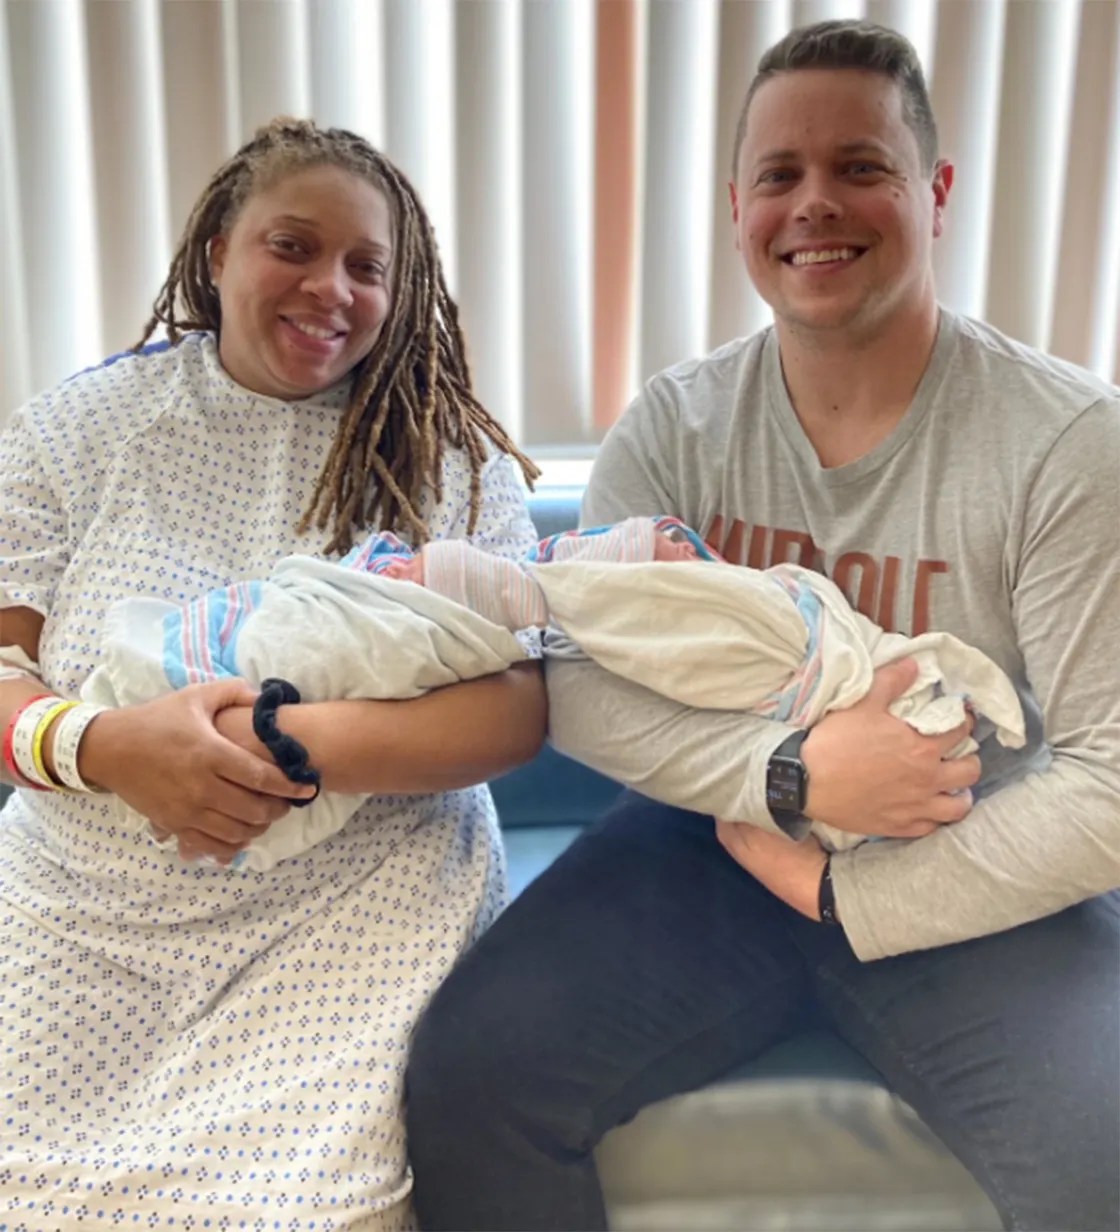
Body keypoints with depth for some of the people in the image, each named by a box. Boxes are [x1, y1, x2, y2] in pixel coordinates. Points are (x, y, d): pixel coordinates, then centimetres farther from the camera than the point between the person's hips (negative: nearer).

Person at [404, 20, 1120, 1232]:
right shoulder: (673, 426, -1)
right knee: (463, 1078, -18)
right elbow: (578, 684, -6)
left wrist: (836, 891, -13)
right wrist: (794, 771, -21)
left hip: (965, 886, -1)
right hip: (711, 841, 2)